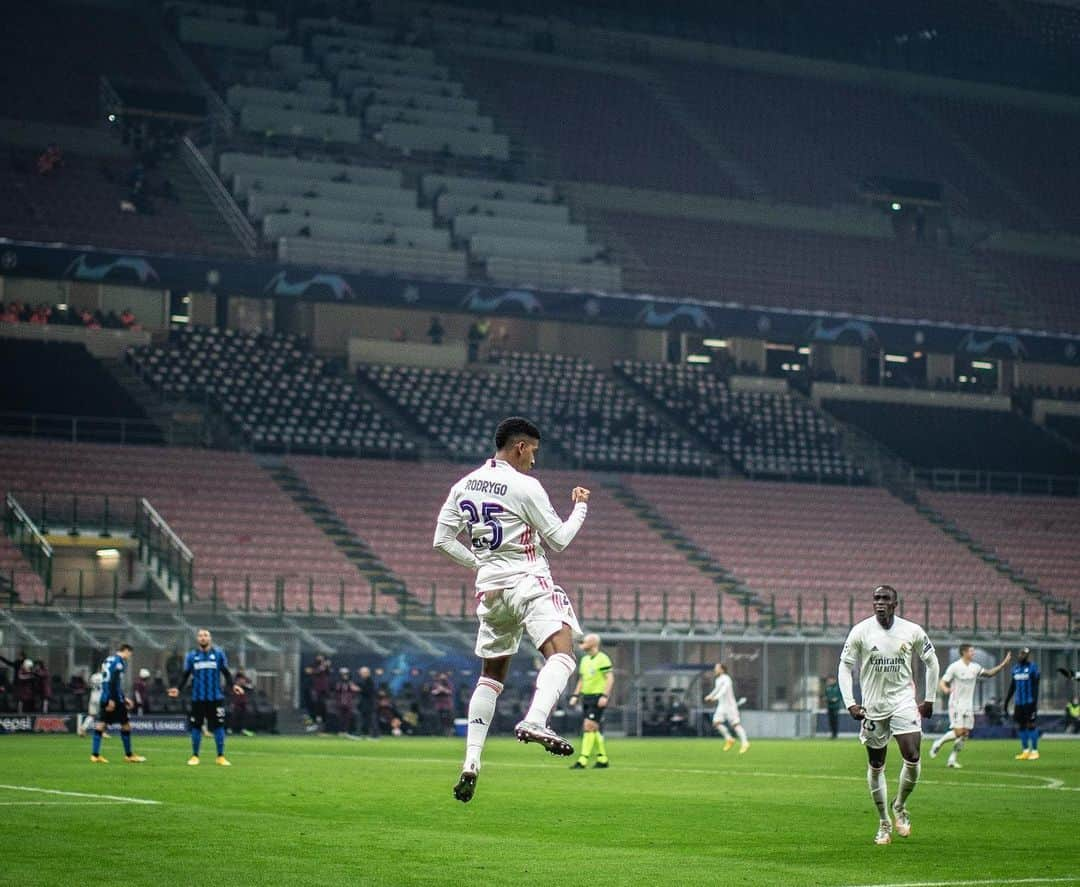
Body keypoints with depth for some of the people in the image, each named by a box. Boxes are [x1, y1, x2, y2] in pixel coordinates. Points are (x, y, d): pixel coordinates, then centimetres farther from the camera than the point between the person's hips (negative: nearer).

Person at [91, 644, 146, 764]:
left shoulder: (108, 660, 20)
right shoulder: (119, 661, -9)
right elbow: (113, 682, -19)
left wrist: (124, 698, 28)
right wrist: (112, 700, -23)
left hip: (104, 697, 9)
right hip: (114, 698, -9)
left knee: (100, 725, 3)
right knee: (125, 725, 3)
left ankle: (95, 755, -3)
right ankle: (129, 755, 10)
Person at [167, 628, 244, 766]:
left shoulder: (219, 654, 5)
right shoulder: (191, 656, 7)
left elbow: (226, 673, 7)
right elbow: (185, 675, 10)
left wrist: (233, 685, -9)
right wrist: (178, 688, -5)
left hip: (215, 698, -1)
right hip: (197, 698, 1)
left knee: (218, 726, -1)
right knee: (196, 726, 2)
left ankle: (221, 757, 8)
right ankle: (194, 756, 13)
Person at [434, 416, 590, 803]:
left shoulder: (464, 486, 9)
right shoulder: (524, 486, -8)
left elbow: (442, 539, 11)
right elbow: (558, 539, -2)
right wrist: (580, 507, 13)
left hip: (489, 588, 7)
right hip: (528, 582, -7)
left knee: (491, 674, 17)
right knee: (561, 654, -20)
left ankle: (471, 761, 10)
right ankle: (534, 722, -47)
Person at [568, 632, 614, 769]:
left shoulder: (602, 658, -10)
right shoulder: (584, 660, 15)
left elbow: (610, 678, -13)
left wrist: (605, 696, -22)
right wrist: (576, 695, 14)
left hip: (598, 698, -9)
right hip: (587, 697, 9)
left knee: (589, 727, -14)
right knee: (593, 730, 9)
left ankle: (582, 761, -16)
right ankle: (603, 759, 17)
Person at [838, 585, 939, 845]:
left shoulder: (912, 631, -3)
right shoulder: (860, 631, -6)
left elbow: (932, 663, 11)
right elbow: (844, 667, 1)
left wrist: (929, 699, 9)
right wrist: (850, 703, -8)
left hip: (903, 702, 0)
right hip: (873, 706, 0)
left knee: (912, 758, -14)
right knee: (876, 765, 5)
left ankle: (900, 807, 12)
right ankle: (884, 823, 18)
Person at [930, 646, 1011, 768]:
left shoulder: (975, 667, 7)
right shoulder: (955, 667, -11)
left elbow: (989, 673, 20)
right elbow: (942, 682, -11)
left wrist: (1003, 664, 9)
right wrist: (945, 689, -35)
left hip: (968, 706, 6)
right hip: (956, 704, -6)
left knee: (965, 734, 1)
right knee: (958, 732, -15)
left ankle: (952, 759, 10)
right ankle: (938, 743, 8)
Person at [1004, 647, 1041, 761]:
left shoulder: (1032, 668, -7)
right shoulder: (1015, 668, 12)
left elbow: (1035, 687, -11)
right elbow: (1012, 687, 18)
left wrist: (1035, 703, -17)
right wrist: (1006, 701, 16)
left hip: (1029, 703, -6)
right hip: (1019, 703, 6)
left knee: (1031, 725, -5)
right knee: (1020, 726, 6)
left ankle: (1035, 751, 2)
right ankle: (1025, 751, 14)